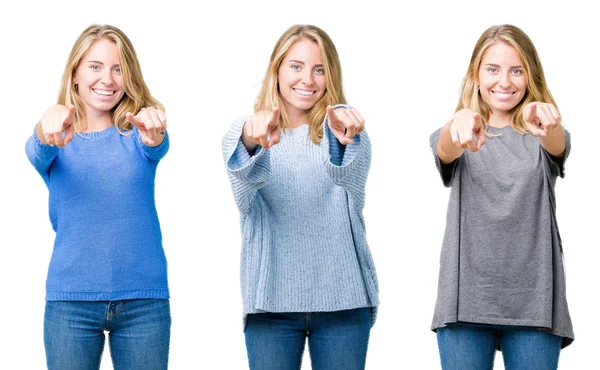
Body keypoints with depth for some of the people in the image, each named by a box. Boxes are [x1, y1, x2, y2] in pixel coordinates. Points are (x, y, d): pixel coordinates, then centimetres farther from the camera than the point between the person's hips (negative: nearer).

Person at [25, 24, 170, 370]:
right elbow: (38, 153, -17)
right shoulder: (58, 139, 4)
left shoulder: (137, 134, 4)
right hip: (71, 300, 0)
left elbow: (156, 147, -17)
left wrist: (154, 132, -41)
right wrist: (47, 132, -41)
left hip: (144, 299, 0)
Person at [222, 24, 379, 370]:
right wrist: (251, 140, -42)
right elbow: (248, 174, -19)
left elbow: (350, 174, -20)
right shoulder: (244, 131, 4)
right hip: (272, 299, 0)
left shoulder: (344, 124, 3)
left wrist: (342, 135, -42)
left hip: (343, 297, 0)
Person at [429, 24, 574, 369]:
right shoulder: (459, 136, 8)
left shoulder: (541, 136, 8)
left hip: (533, 297, 0)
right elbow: (446, 151, -16)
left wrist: (548, 125, -41)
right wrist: (459, 124, -41)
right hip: (466, 295, 0)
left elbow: (557, 146, -15)